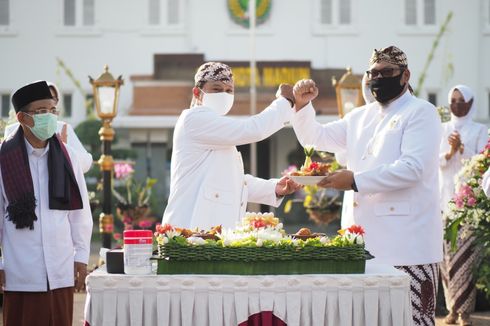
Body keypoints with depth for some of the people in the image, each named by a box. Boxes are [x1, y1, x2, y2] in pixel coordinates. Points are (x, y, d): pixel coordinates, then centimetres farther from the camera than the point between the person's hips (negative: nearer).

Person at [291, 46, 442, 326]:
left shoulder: (421, 113, -4)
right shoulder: (360, 116, 20)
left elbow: (412, 168, -17)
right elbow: (316, 137, 27)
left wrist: (356, 180, -21)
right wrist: (303, 104, 7)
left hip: (405, 241, -7)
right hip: (364, 239, 7)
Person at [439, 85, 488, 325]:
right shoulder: (441, 130, 13)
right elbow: (435, 160, 4)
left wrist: (462, 149, -18)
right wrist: (450, 152, -14)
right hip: (445, 197, 3)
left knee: (466, 254, -10)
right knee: (447, 254, -2)